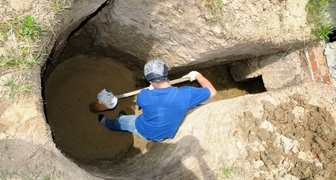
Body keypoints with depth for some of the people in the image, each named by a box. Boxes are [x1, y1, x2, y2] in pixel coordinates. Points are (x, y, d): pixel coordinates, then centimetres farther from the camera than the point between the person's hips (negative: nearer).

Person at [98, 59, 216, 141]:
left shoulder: (144, 95, -32)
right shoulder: (185, 94, -34)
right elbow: (212, 92, -19)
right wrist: (197, 75, -6)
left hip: (144, 131, -2)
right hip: (166, 134, 3)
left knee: (122, 120, 31)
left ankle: (107, 123, 62)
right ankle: (126, 120, 61)